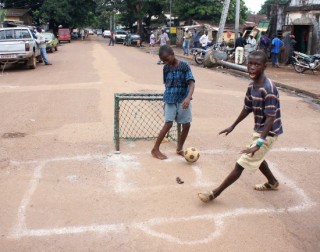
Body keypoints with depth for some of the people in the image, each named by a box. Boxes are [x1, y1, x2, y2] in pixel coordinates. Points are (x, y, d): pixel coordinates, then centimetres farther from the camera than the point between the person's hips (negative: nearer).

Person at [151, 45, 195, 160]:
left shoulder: (184, 66, -10)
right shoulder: (166, 68, 2)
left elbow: (191, 83, -17)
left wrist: (188, 98, -32)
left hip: (183, 99, 0)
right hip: (170, 100, 1)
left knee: (187, 125, 1)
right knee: (168, 124, -9)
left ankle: (179, 148, 21)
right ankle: (155, 149, 1)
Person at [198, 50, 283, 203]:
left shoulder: (269, 89, -28)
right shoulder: (252, 86, -1)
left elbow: (271, 119, -29)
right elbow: (247, 109, 12)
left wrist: (259, 143, -36)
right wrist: (233, 126, 21)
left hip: (268, 133, -9)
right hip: (259, 130, 9)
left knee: (241, 164, -5)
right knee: (256, 157, 30)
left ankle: (215, 193, 3)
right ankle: (272, 183, 54)